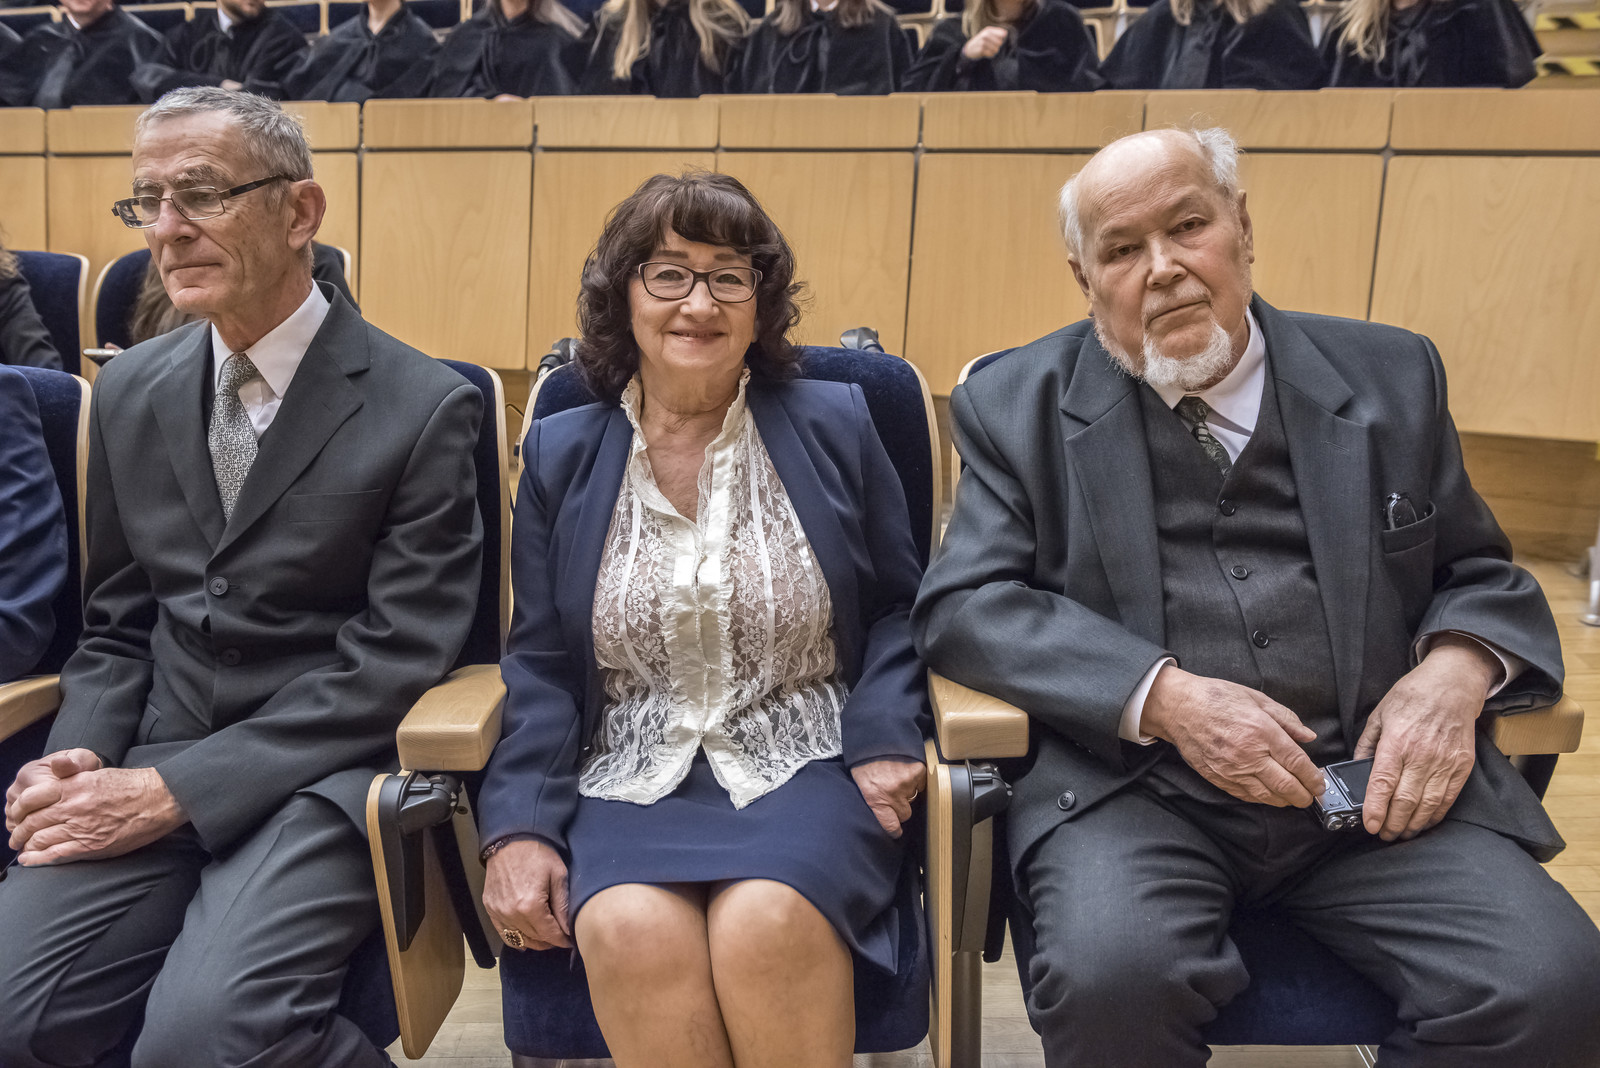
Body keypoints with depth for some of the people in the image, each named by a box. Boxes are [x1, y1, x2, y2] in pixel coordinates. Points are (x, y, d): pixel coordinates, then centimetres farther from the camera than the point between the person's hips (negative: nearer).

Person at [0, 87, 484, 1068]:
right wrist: (79, 758, -4)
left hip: (321, 774, -4)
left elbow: (394, 658, -11)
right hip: (149, 770, 5)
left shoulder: (425, 406, -7)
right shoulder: (129, 392, 12)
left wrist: (175, 788, -14)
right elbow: (117, 627, 16)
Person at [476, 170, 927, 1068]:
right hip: (629, 781, 1)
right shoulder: (561, 453, 10)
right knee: (630, 929, -30)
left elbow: (899, 609, 10)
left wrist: (881, 740, -8)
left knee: (767, 920, -31)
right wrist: (520, 824, -6)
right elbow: (540, 663, 8)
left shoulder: (834, 425, 7)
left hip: (804, 767, 0)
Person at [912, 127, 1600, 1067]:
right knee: (1111, 976, -31)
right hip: (1137, 786, -2)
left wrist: (1455, 672, -5)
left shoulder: (1389, 376, 14)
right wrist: (1165, 696, -14)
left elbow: (1480, 573, 20)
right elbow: (961, 603, -2)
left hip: (1376, 781, 3)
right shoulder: (1022, 406, 7)